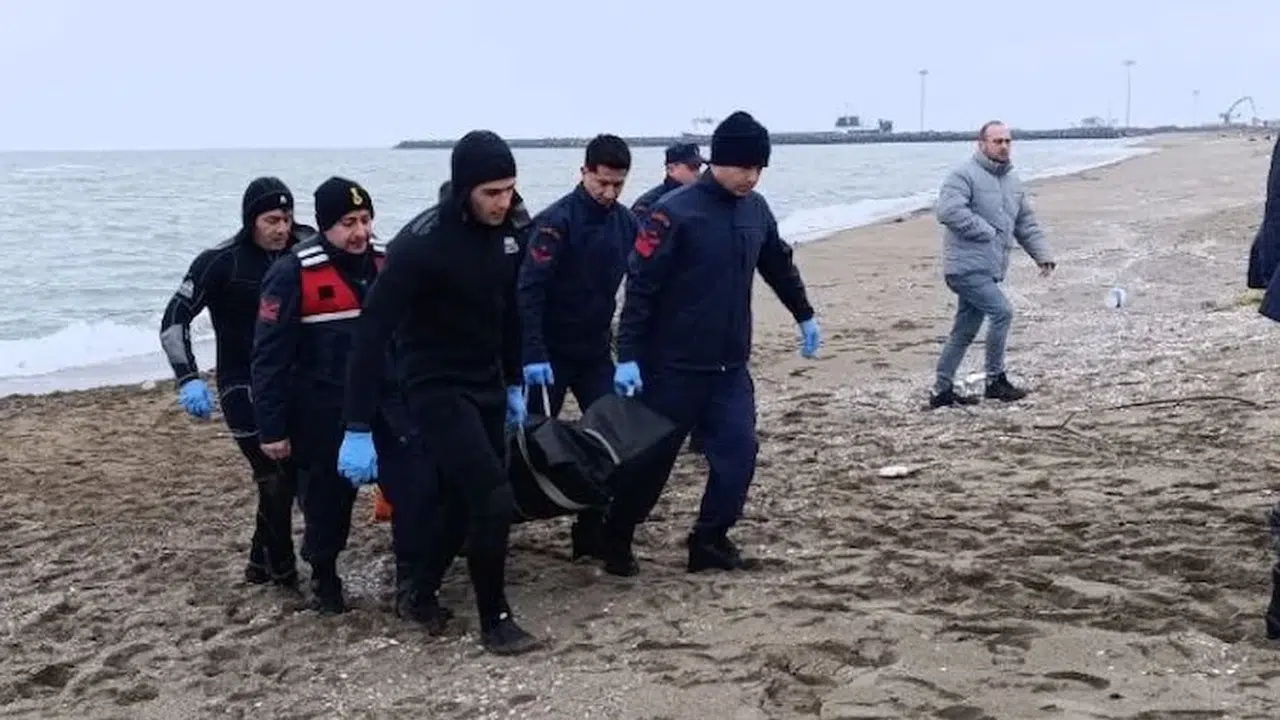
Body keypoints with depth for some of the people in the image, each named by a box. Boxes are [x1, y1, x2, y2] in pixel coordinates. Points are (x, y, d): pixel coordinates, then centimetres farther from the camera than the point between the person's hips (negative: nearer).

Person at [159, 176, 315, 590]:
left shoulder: (300, 254, -2)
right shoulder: (221, 262, -12)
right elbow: (174, 320, -11)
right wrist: (188, 380, -20)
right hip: (244, 387, -4)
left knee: (296, 473, 4)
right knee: (275, 480, -9)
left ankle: (264, 563, 22)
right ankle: (282, 571, 5)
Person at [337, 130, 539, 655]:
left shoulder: (508, 231, -2)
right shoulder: (421, 242, -23)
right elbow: (373, 332, -25)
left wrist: (515, 383, 19)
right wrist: (358, 428, -27)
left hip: (486, 387, 7)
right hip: (437, 389, -7)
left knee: (463, 501, 14)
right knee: (494, 502, -13)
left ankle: (420, 593, 35)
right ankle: (495, 620, 4)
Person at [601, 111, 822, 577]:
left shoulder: (756, 210, 4)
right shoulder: (676, 212, -15)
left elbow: (779, 266, 23)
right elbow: (640, 286, -16)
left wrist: (804, 316, 32)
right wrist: (628, 356, -20)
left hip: (731, 366, 5)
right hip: (674, 365, -5)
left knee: (738, 451, -2)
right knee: (653, 456, 4)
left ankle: (710, 541, 13)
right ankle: (616, 540, 22)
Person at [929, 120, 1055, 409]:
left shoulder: (1012, 180, 17)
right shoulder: (964, 175, -10)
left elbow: (1026, 223, 23)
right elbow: (947, 211, -24)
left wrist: (1042, 255, 11)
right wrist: (986, 231, -19)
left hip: (987, 270, 9)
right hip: (967, 265, -9)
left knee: (965, 330, 11)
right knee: (1002, 312, -14)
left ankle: (942, 390, 18)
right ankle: (995, 380, -2)